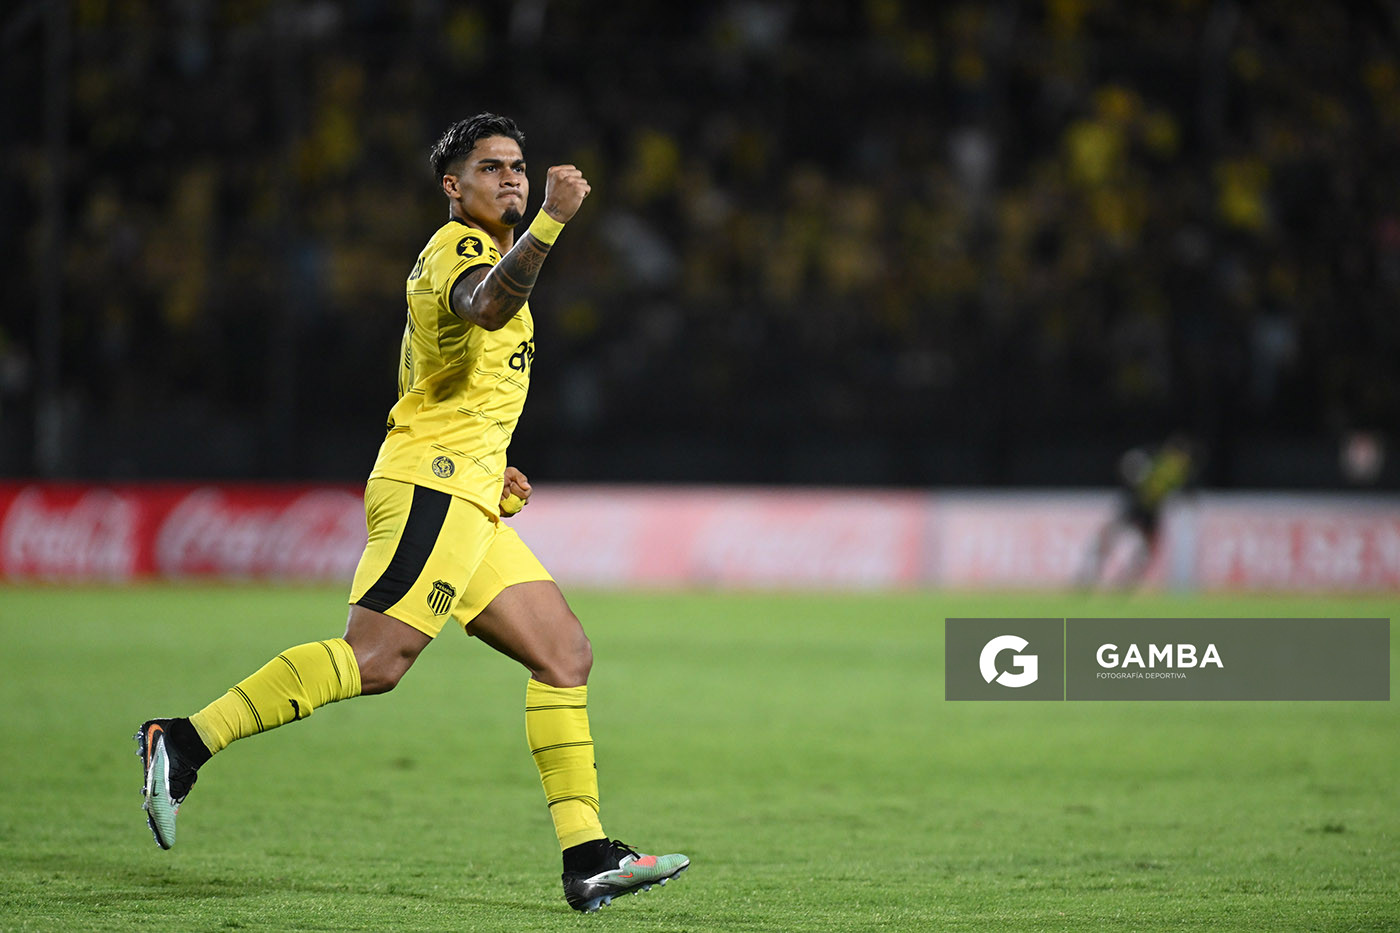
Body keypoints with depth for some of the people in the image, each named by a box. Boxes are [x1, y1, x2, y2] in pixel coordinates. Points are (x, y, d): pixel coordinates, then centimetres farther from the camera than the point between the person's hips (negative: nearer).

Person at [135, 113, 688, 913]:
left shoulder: (474, 253, 26)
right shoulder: (457, 248, -5)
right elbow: (486, 307, -32)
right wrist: (551, 222, -41)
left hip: (467, 505, 10)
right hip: (434, 487, -10)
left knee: (565, 653, 5)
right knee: (377, 659, -22)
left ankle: (589, 858, 2)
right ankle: (186, 743, -21)